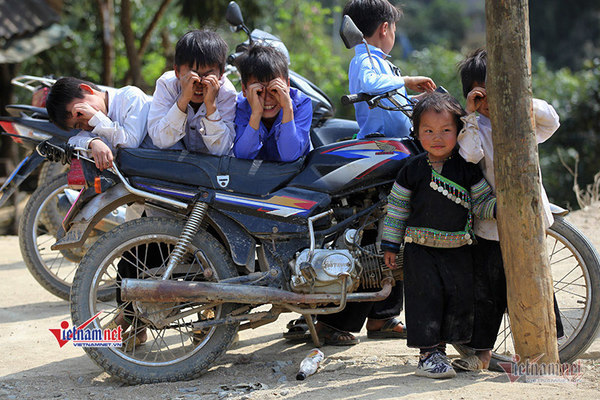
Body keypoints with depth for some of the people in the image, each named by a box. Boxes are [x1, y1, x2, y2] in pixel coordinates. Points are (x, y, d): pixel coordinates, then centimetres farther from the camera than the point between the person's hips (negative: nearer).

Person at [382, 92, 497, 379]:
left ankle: (439, 349, 15)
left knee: (459, 298, 2)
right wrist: (390, 245, 4)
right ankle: (428, 354, 0)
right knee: (425, 298, -5)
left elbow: (481, 202, 5)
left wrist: (500, 206, -17)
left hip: (458, 249, 2)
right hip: (420, 249, -2)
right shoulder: (413, 169, -1)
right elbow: (397, 207, 5)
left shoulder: (467, 168, 1)